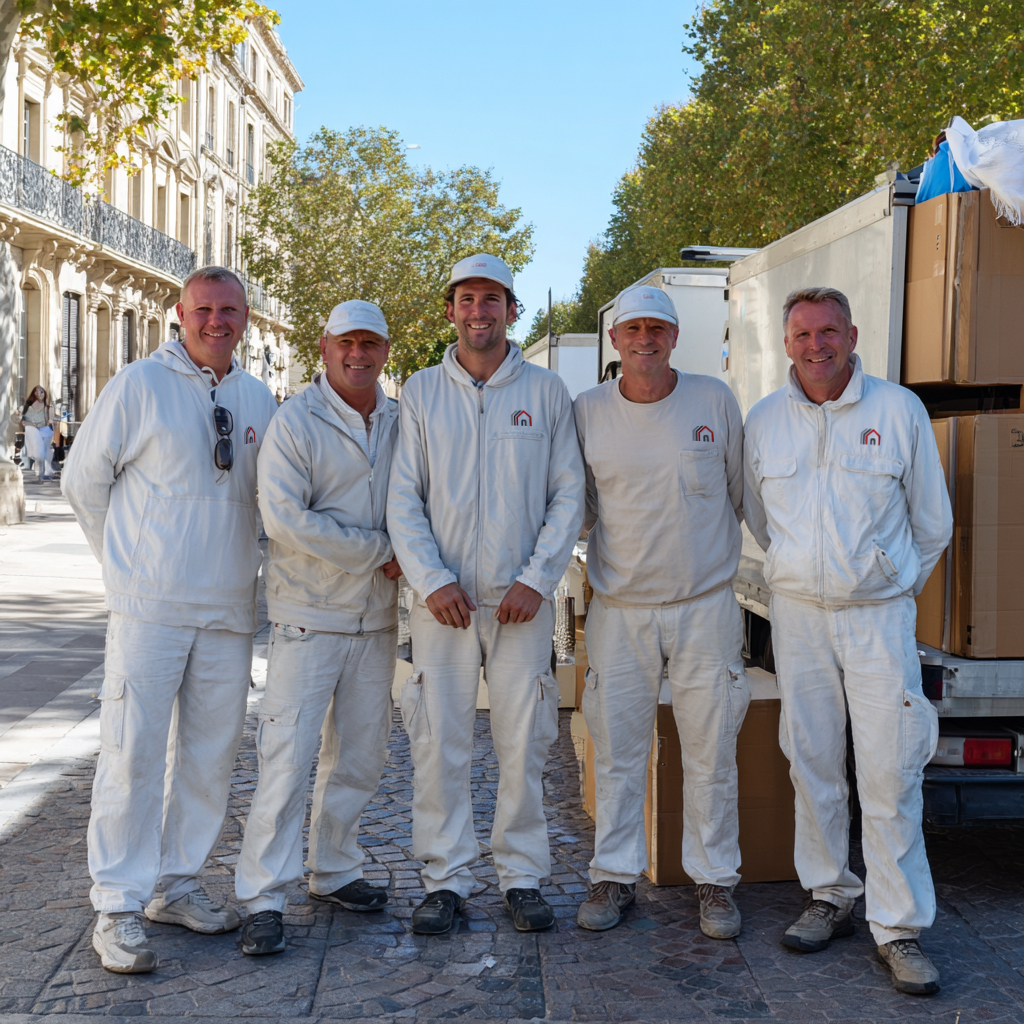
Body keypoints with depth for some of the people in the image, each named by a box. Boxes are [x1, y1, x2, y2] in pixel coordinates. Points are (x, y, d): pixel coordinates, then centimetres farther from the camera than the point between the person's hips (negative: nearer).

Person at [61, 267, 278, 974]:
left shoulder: (259, 399, 10)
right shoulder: (140, 385, -4)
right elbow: (83, 478, 2)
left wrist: (240, 558, 14)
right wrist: (128, 560, 6)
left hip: (229, 607, 5)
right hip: (151, 604, -5)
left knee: (211, 752, 9)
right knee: (134, 751, -5)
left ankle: (177, 884, 24)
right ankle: (119, 908, 2)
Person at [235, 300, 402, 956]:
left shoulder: (401, 423, 8)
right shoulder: (296, 422, -8)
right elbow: (286, 519, -18)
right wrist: (380, 550, -14)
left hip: (377, 616, 6)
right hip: (309, 616, -5)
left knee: (360, 758, 13)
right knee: (288, 759, -7)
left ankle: (335, 872, 29)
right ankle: (265, 898, 1)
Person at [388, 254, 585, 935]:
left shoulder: (546, 392, 5)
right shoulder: (421, 393, 6)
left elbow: (569, 495, 3)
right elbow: (403, 499, 3)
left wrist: (537, 578, -7)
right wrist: (432, 581, -9)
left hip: (522, 598, 0)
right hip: (442, 598, 1)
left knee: (523, 742, 3)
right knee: (440, 744, 1)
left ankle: (523, 876, 17)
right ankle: (447, 878, 13)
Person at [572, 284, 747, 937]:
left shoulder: (715, 401, 1)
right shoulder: (588, 412, 1)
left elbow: (744, 495, 10)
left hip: (705, 606, 0)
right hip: (620, 608, 1)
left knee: (711, 750, 5)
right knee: (618, 751, 6)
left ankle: (716, 879, 18)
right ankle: (616, 876, 19)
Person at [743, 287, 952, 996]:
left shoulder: (899, 410, -2)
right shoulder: (765, 420, 5)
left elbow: (932, 522, 8)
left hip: (879, 616, -3)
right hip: (798, 613, 3)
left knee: (891, 775, -6)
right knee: (812, 764, 8)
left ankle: (900, 928, 2)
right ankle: (832, 897, 24)